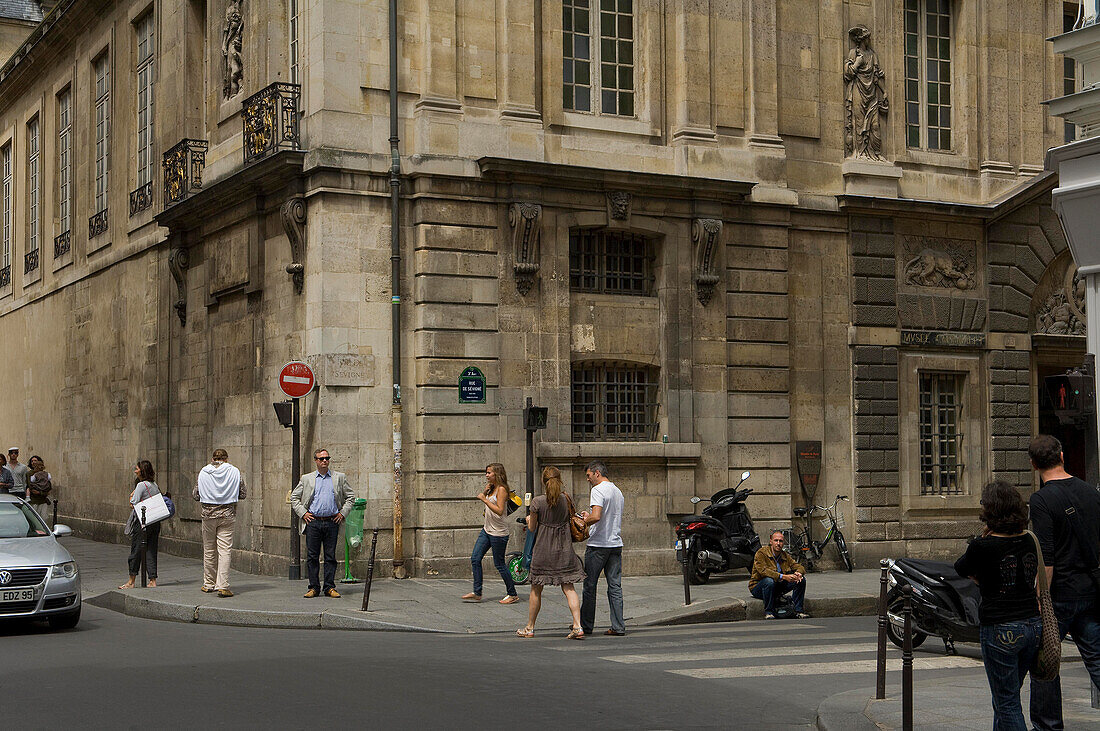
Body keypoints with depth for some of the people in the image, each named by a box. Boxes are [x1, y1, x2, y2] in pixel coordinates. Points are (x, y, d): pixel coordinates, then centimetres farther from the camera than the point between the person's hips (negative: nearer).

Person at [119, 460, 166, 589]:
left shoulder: (141, 485, -12)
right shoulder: (154, 485, 11)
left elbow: (133, 504, -14)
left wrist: (131, 496, 4)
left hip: (142, 522, -7)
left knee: (136, 550, 2)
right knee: (151, 551, 8)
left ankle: (131, 582, 8)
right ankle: (152, 580, 5)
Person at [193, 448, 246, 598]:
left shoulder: (203, 472, -1)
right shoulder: (235, 472, -3)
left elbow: (195, 495, 4)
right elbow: (243, 494, 3)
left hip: (208, 514, 1)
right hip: (228, 515, -1)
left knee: (209, 550, 13)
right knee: (225, 550, -2)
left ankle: (208, 584, 22)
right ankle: (222, 586, -9)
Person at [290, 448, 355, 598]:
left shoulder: (339, 478, 10)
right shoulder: (306, 479, 9)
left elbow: (351, 497, 14)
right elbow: (294, 497, 13)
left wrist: (343, 513, 4)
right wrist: (303, 513, 2)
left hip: (332, 522, 0)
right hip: (313, 522, 0)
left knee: (330, 556, 2)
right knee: (312, 556, 0)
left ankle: (330, 587, 8)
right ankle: (314, 587, 7)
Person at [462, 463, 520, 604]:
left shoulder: (501, 489, -15)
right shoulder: (492, 488, 11)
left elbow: (499, 511, -23)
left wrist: (485, 499, -22)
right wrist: (485, 491, 4)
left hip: (498, 533, -9)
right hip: (487, 530, 9)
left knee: (499, 564, -1)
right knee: (475, 559, 4)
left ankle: (513, 595, 12)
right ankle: (477, 593, 10)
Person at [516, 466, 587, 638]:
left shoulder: (537, 502, -11)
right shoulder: (566, 499, -2)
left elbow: (532, 528, -2)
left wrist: (529, 519, 19)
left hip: (543, 550, -2)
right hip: (564, 549, 2)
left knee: (536, 589, 10)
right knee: (568, 587, 4)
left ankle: (529, 628, 20)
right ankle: (577, 626, -9)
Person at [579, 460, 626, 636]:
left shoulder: (598, 490, -11)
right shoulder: (618, 491, 15)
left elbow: (596, 517, -24)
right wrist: (589, 516, 23)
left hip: (598, 545, -7)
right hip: (616, 544, 7)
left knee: (590, 585, 3)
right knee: (615, 587, 6)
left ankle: (585, 625, 8)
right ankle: (618, 627, 3)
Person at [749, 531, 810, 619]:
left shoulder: (785, 556, 6)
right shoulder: (761, 553, -15)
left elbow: (798, 566, 4)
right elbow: (763, 570, -29)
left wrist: (798, 573, -23)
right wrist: (783, 576, -38)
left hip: (777, 587, 6)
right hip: (758, 588, -6)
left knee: (801, 579, -9)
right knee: (769, 580, -40)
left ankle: (798, 610, -6)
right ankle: (768, 612, -25)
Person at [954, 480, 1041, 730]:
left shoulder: (983, 547, -15)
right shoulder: (1029, 541, 1)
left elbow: (961, 568, 4)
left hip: (1001, 631, -6)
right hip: (1033, 625, 6)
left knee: (1007, 703, 3)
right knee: (1007, 697, 21)